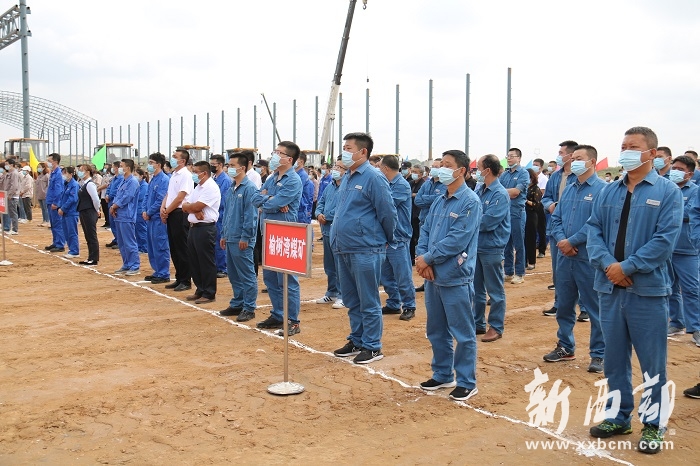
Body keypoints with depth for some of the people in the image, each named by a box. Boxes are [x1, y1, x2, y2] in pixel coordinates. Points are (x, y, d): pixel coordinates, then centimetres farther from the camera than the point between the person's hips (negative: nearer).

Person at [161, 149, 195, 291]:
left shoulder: (185, 175, -12)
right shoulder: (173, 175, 16)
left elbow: (180, 198, -16)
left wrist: (167, 212, -9)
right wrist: (163, 208, 0)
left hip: (180, 214, -9)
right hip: (171, 214, 9)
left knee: (182, 249, -4)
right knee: (174, 249, 13)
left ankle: (186, 281, 3)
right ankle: (179, 278, 21)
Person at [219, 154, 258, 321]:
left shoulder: (249, 188, -12)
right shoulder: (231, 189, 15)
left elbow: (251, 215, -16)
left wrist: (245, 237, -18)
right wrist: (223, 235, 17)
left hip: (242, 240, -9)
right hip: (230, 238, 9)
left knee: (247, 275, -1)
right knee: (233, 274, 15)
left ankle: (249, 308, 5)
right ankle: (237, 304, 25)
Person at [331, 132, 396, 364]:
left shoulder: (373, 178, -13)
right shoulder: (346, 177, 13)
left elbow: (387, 213, -11)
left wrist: (387, 240, 0)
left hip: (365, 250, -8)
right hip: (344, 249, 9)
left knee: (368, 301, 1)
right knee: (351, 301, 16)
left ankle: (372, 346, 11)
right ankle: (356, 341, 29)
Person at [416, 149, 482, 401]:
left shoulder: (470, 201, -12)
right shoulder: (439, 201, 12)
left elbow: (457, 240, -19)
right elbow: (425, 230, 11)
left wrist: (428, 258, -13)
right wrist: (422, 259, -6)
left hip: (455, 277, -8)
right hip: (433, 276, 8)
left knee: (463, 333, 2)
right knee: (436, 330, 17)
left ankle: (466, 382, 14)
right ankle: (443, 374, 32)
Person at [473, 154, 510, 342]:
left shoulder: (500, 194, -17)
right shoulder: (478, 190, 6)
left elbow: (487, 222, -23)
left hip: (491, 248, -8)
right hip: (475, 245, 8)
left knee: (495, 290, 5)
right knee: (476, 288, 16)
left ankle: (496, 327, 15)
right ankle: (478, 323, 28)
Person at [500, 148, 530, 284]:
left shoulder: (523, 173, -3)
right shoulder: (504, 174, 13)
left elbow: (516, 192, -14)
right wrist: (509, 193, -9)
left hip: (517, 212, -6)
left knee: (518, 244, 0)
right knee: (506, 244, 10)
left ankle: (519, 273, 6)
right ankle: (508, 272, 18)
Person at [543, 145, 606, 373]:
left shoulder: (602, 189, -9)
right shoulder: (568, 189, 13)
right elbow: (556, 218, 12)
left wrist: (572, 241, -16)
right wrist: (561, 239, -7)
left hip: (588, 258, -7)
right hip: (565, 256, 7)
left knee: (595, 307, 3)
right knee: (564, 305, 16)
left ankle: (598, 354, 14)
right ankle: (565, 347, 31)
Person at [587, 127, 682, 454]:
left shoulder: (667, 192, -3)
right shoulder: (609, 192, 10)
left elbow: (665, 239, -13)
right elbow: (594, 230, 4)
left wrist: (627, 267, -17)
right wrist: (607, 264, -12)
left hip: (648, 289, -4)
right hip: (610, 287, 4)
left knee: (652, 361, 4)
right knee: (614, 357, 13)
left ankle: (653, 423, 20)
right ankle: (618, 416, 28)